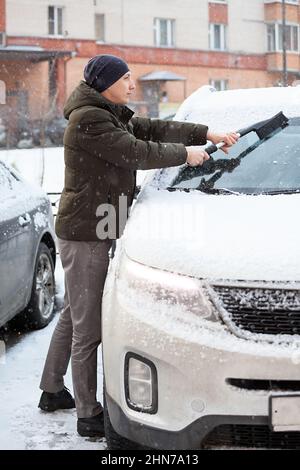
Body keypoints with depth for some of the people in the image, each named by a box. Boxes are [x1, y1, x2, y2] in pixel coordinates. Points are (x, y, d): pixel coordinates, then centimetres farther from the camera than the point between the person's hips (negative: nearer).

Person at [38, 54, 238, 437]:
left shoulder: (112, 116, 14)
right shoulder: (89, 121, -18)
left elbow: (154, 130, 16)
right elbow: (137, 154, -20)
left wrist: (208, 134, 10)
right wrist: (185, 154, -8)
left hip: (92, 232, 11)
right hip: (83, 233, -11)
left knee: (73, 315, 20)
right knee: (88, 325, -6)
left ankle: (52, 391, 33)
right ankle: (88, 415, 0)